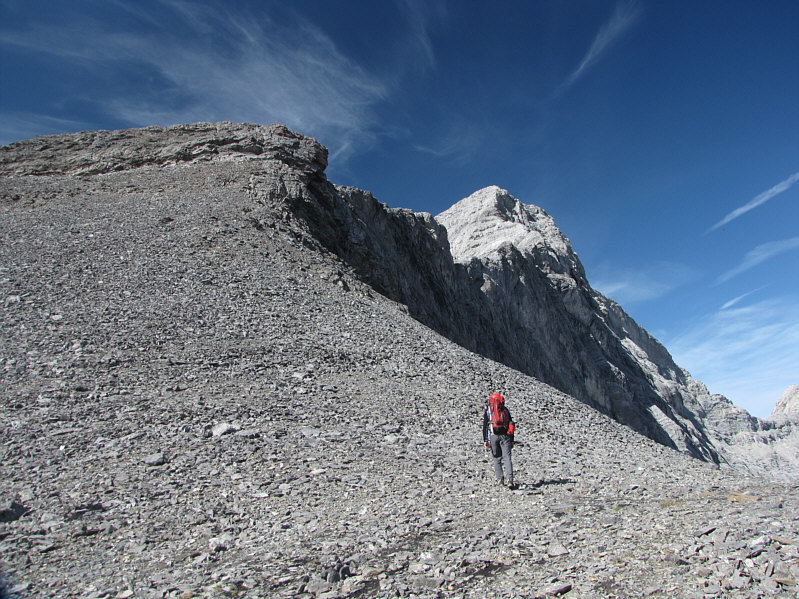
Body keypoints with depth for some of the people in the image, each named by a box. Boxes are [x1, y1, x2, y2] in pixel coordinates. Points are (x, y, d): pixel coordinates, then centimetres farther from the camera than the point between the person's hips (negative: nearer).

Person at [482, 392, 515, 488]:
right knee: (507, 458, -3)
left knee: (497, 458, 12)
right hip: (505, 436, 1)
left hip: (493, 436, -1)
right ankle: (509, 479, -16)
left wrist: (485, 440, 0)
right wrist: (512, 440, 17)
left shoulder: (488, 410, 9)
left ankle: (500, 479, 8)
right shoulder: (506, 410, 16)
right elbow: (511, 425, 14)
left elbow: (485, 426, 1)